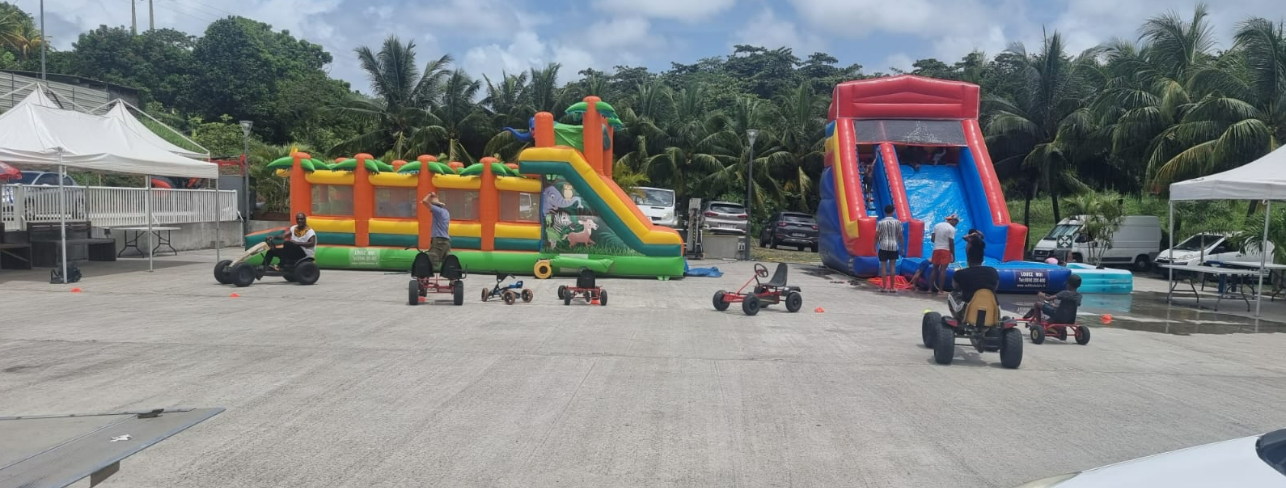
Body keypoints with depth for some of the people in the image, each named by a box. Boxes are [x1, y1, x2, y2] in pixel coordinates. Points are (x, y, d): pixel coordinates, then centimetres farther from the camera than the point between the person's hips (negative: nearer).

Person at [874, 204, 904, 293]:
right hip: (894, 247, 1)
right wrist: (902, 247, 10)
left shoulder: (881, 222, -3)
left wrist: (874, 246, 6)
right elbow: (900, 236, 1)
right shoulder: (897, 222, 0)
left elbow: (877, 236, -3)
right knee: (892, 266, 6)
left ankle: (884, 287, 3)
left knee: (883, 266, 4)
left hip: (883, 247, -1)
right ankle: (892, 288, 7)